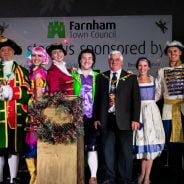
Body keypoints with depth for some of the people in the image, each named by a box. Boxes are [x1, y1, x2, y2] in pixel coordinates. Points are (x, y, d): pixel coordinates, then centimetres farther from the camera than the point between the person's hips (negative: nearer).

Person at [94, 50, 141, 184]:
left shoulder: (131, 78, 4)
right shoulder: (101, 77, 10)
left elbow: (136, 99, 1)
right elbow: (97, 99, 10)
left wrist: (135, 119, -6)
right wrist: (96, 118, 5)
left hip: (124, 120, -2)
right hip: (106, 119, 2)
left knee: (126, 151, 3)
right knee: (108, 150, 8)